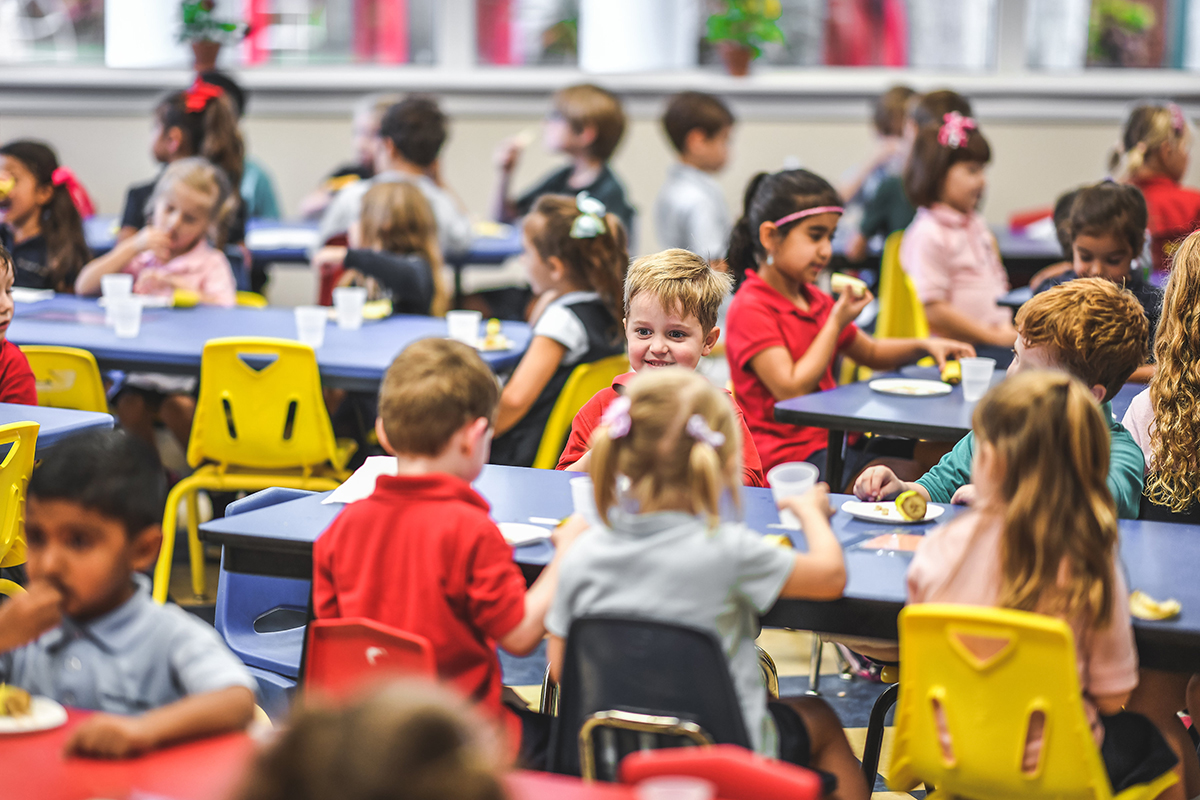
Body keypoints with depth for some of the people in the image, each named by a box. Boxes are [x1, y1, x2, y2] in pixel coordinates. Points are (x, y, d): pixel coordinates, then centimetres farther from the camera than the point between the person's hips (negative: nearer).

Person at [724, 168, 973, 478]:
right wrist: (837, 322, -13)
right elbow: (792, 390, -19)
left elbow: (869, 352, 30)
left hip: (829, 439, 9)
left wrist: (923, 346, 12)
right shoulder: (750, 308, -12)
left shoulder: (815, 300, 16)